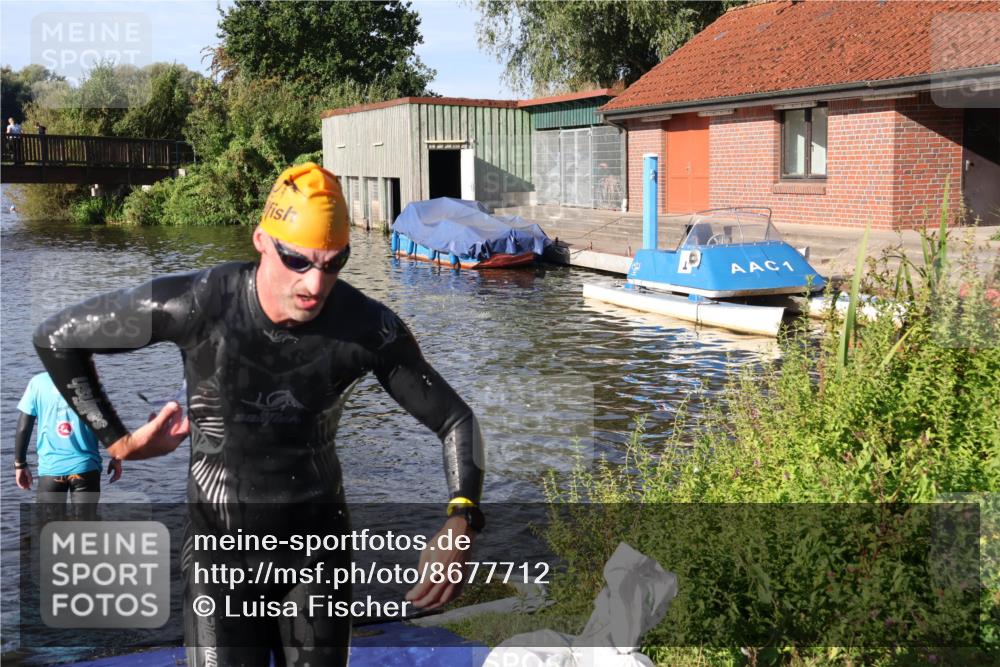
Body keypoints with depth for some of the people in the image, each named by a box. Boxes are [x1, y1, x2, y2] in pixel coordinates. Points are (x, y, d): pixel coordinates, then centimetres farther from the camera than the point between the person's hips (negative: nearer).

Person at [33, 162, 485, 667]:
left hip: (319, 548, 2)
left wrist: (460, 521, -26)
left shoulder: (368, 328, -18)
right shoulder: (197, 305, -23)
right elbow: (55, 338, -8)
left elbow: (455, 420, -8)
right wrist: (116, 439, -4)